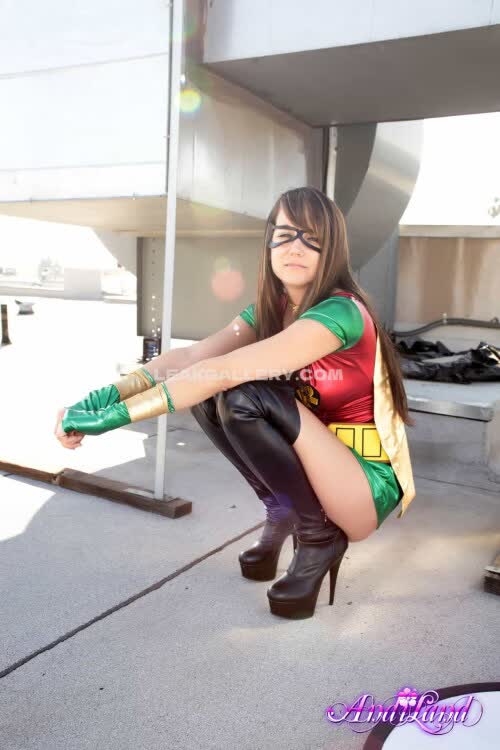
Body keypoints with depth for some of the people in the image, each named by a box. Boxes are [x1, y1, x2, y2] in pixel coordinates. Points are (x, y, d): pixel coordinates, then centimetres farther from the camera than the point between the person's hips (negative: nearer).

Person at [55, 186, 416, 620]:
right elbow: (190, 357, -13)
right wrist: (106, 396, -29)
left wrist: (119, 415, -32)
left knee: (247, 395, -27)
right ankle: (283, 514, 6)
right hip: (316, 465, 7)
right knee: (206, 394, -10)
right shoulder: (268, 309, 1)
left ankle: (319, 534, -8)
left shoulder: (340, 312, -23)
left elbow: (225, 371, -32)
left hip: (368, 486, -7)